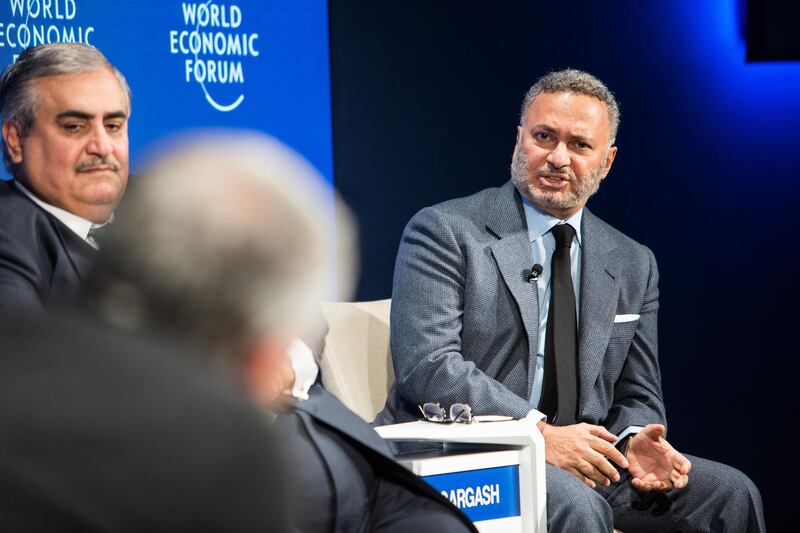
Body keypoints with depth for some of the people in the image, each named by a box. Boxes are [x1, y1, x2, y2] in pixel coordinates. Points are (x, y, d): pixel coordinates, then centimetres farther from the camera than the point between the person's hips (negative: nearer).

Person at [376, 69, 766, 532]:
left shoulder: (633, 264, 16)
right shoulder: (445, 232, -1)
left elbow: (638, 396, 19)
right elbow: (427, 366, -13)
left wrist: (634, 441, -7)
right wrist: (539, 433, -21)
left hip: (581, 459, 6)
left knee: (728, 494, -14)